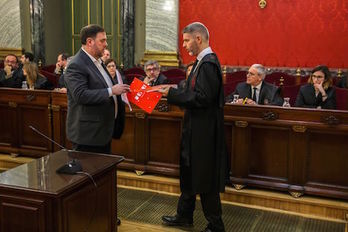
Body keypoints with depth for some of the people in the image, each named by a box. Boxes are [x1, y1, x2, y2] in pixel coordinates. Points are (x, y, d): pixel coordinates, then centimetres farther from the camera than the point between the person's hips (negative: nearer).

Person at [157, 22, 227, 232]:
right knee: (189, 173, 21)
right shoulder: (203, 61, 11)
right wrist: (174, 92, 3)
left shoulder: (208, 63, -20)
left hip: (204, 131, -10)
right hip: (197, 129, 10)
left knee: (205, 180, 3)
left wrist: (172, 94, -19)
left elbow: (202, 98, -26)